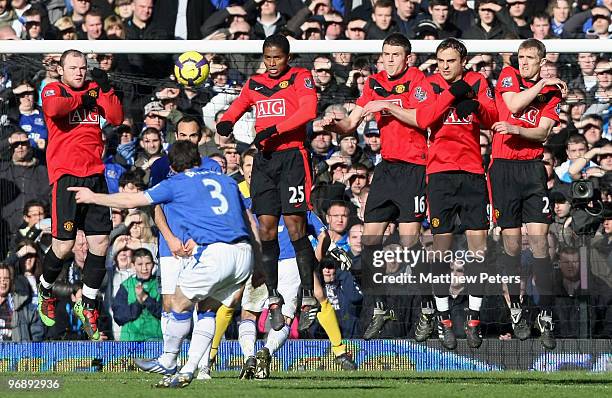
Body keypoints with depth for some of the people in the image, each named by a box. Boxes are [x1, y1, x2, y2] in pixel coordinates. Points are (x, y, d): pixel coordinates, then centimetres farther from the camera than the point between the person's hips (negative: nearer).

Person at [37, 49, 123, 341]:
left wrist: (104, 89, -8)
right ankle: (45, 292, 23)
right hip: (66, 176, -5)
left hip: (94, 175, 5)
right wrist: (81, 100, -9)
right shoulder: (53, 90, 0)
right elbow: (53, 108, -23)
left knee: (100, 244, 1)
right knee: (64, 246, -5)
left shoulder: (93, 90, 13)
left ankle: (88, 307, 15)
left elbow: (116, 118, 3)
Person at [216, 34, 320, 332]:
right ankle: (274, 300, 6)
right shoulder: (255, 84, 16)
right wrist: (225, 122, -5)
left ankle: (308, 298, -5)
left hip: (291, 156, -5)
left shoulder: (300, 78, 1)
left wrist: (273, 130, -20)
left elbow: (308, 111, -14)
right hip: (264, 159, 5)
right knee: (266, 227, -1)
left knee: (295, 226, -11)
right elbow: (237, 107, 20)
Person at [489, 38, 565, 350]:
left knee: (539, 239, -9)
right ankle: (516, 310, 13)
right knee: (511, 242, 1)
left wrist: (517, 130, -17)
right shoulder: (508, 76, 9)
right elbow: (514, 104, -9)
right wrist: (541, 83, -2)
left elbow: (543, 131, -1)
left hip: (533, 168, 0)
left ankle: (546, 318, -11)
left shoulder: (552, 92, 10)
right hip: (504, 168, 0)